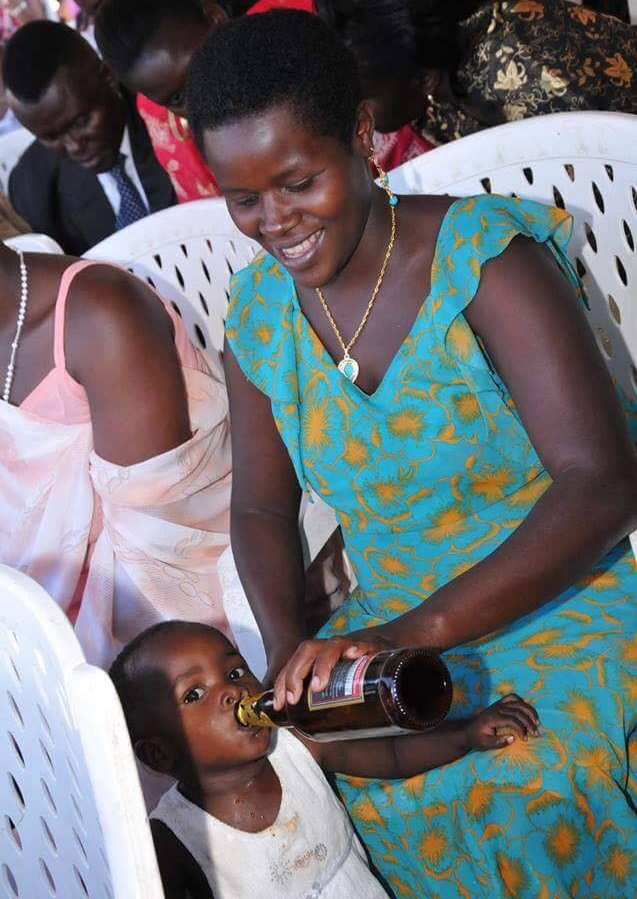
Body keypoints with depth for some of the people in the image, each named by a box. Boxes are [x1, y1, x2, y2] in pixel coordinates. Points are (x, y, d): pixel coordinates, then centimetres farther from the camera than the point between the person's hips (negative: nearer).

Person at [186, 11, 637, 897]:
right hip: (391, 632, 5)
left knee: (532, 781, -30)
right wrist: (288, 649, -9)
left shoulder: (485, 255, -16)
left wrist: (411, 632, -34)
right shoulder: (260, 309, 2)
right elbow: (261, 507, 12)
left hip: (566, 616, -4)